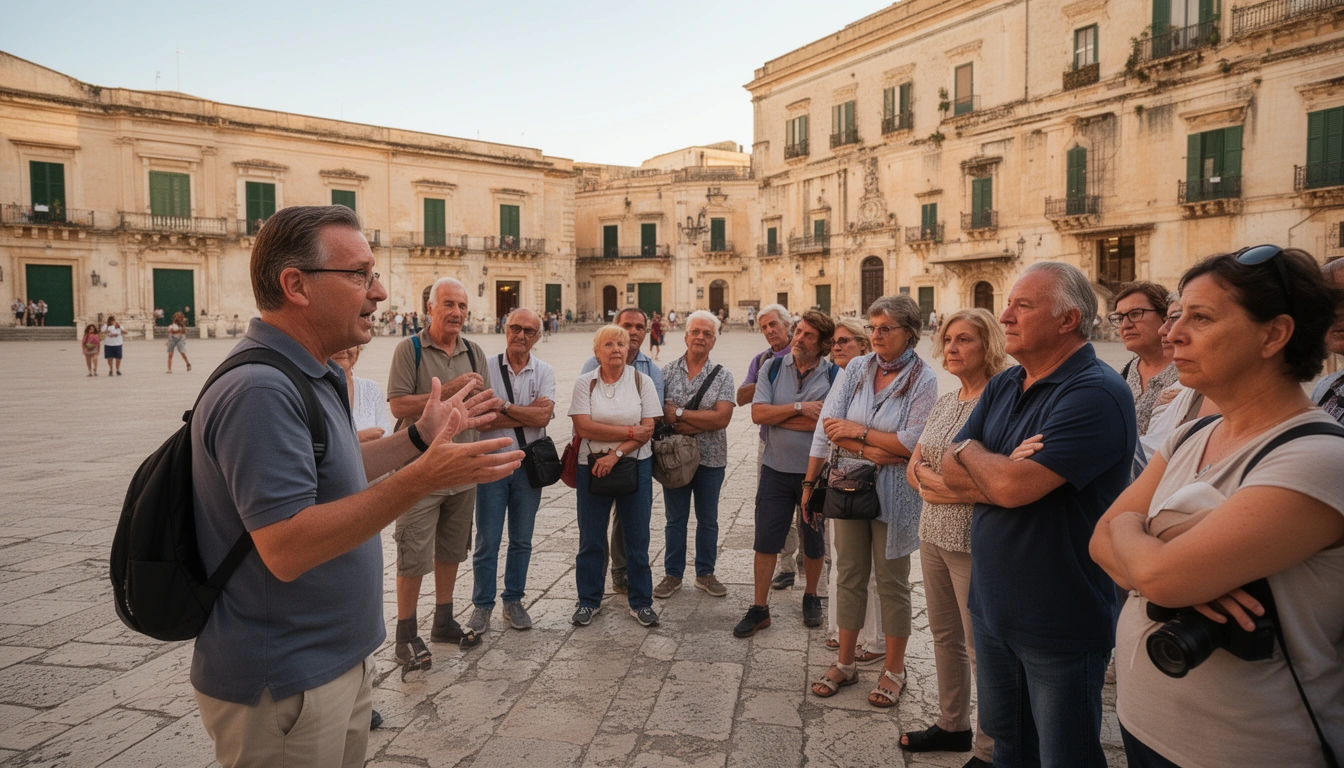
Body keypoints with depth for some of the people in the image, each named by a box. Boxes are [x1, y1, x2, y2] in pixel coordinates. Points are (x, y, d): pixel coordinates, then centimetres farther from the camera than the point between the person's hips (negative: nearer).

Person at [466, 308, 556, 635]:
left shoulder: (545, 372, 2)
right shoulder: (486, 368, -3)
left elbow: (544, 416, -13)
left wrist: (502, 406, -15)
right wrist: (528, 414, -14)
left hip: (529, 464, 2)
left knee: (522, 540, 12)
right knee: (487, 541, 4)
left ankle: (514, 601, 27)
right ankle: (482, 605, 18)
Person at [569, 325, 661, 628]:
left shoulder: (642, 381, 0)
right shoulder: (585, 383, 0)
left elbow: (648, 429, -6)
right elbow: (583, 427, -11)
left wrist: (616, 453, -16)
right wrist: (630, 432, -13)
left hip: (635, 466, 0)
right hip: (592, 466, 0)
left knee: (637, 537, 6)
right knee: (591, 538, 7)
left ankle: (641, 602, 20)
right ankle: (588, 601, 23)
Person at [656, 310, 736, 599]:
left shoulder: (722, 375, -2)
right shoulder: (667, 372, 1)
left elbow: (722, 418, -15)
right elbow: (661, 415, -9)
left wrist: (680, 414, -16)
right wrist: (703, 423, -18)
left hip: (711, 457, 0)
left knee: (708, 520, 12)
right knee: (675, 519, 10)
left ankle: (705, 573, 27)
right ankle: (673, 575, 23)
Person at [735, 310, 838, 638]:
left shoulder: (834, 375, -9)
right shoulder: (773, 368, 0)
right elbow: (758, 413, -9)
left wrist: (777, 417, -16)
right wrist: (799, 408, -20)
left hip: (817, 471, -1)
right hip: (776, 469, 2)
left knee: (814, 540, 15)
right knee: (765, 540, 4)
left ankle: (811, 596, 38)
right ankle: (759, 609, 17)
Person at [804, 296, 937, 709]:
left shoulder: (923, 378, -9)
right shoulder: (857, 368, 1)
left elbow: (911, 442, -17)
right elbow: (827, 426, -6)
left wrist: (856, 431, -12)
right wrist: (869, 451, -17)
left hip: (892, 493, -3)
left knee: (892, 582, 9)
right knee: (849, 576, 13)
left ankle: (893, 670, 26)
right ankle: (845, 664, 28)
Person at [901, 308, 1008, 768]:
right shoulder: (945, 402, 10)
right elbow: (914, 465, 13)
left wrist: (952, 487, -13)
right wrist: (934, 484, -7)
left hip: (975, 542, -8)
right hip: (934, 535, 8)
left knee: (981, 646, 5)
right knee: (944, 634, 19)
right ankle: (952, 725, 37)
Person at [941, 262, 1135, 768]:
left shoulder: (1096, 394, -21)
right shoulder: (1002, 387, 6)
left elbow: (1014, 486, -29)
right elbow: (949, 471, 2)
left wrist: (971, 450, -8)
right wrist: (1002, 477, -18)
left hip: (1059, 627, -7)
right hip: (993, 608, 7)